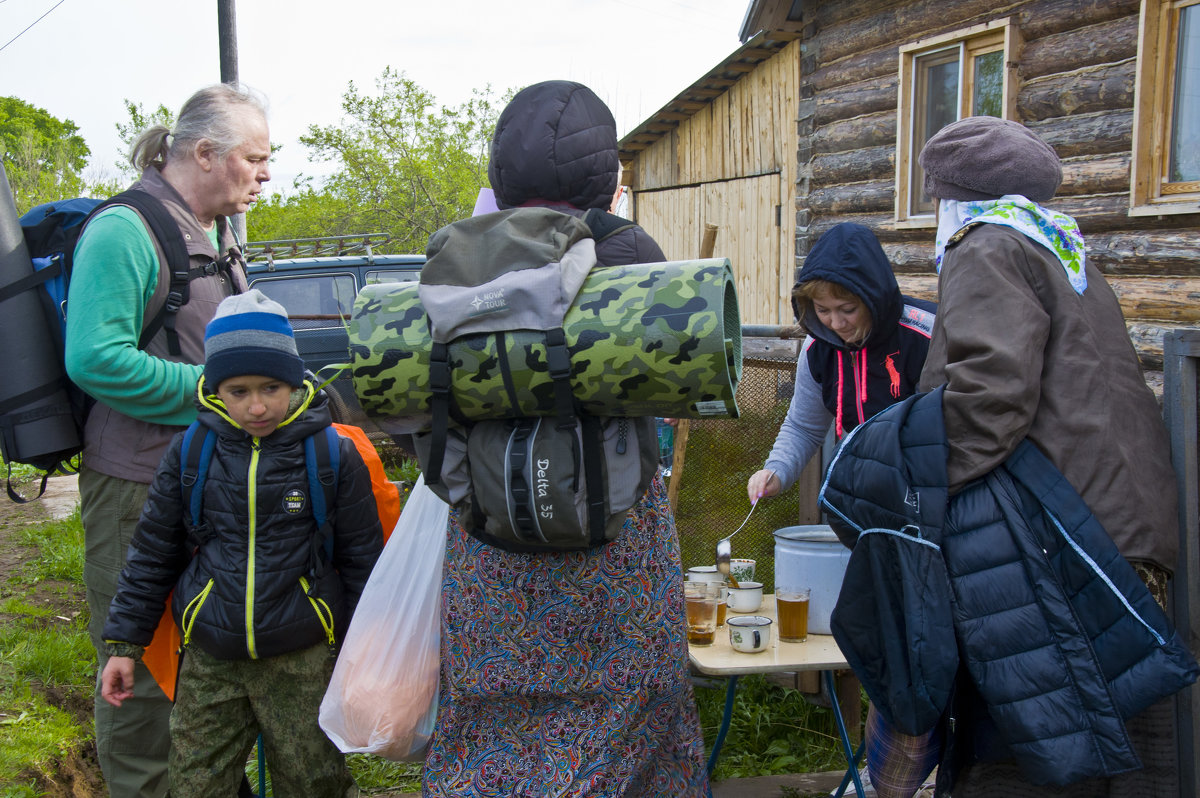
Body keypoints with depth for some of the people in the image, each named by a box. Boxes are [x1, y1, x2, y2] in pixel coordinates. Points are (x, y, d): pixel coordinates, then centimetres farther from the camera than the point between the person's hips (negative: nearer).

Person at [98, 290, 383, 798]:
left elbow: (361, 560, 1)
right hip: (209, 664, 2)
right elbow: (152, 553, 8)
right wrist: (124, 642, 6)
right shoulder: (190, 452, -1)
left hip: (303, 662, -2)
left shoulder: (334, 455, -7)